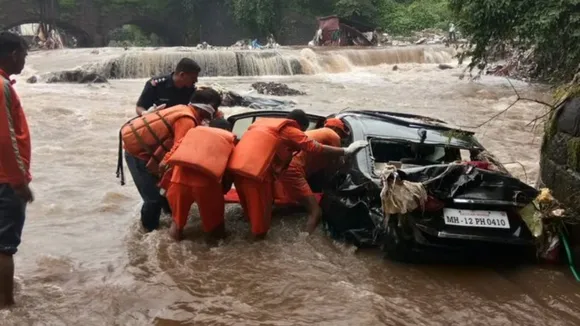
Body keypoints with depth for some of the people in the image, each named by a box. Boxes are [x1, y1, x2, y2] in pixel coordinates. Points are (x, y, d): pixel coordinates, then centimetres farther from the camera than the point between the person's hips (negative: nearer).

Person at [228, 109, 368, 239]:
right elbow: (315, 148, -2)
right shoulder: (289, 130, 3)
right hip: (255, 169, -8)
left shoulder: (264, 122, 27)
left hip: (236, 165, 8)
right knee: (260, 205, 10)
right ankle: (259, 233, 23)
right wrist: (346, 151, 2)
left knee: (250, 202, 25)